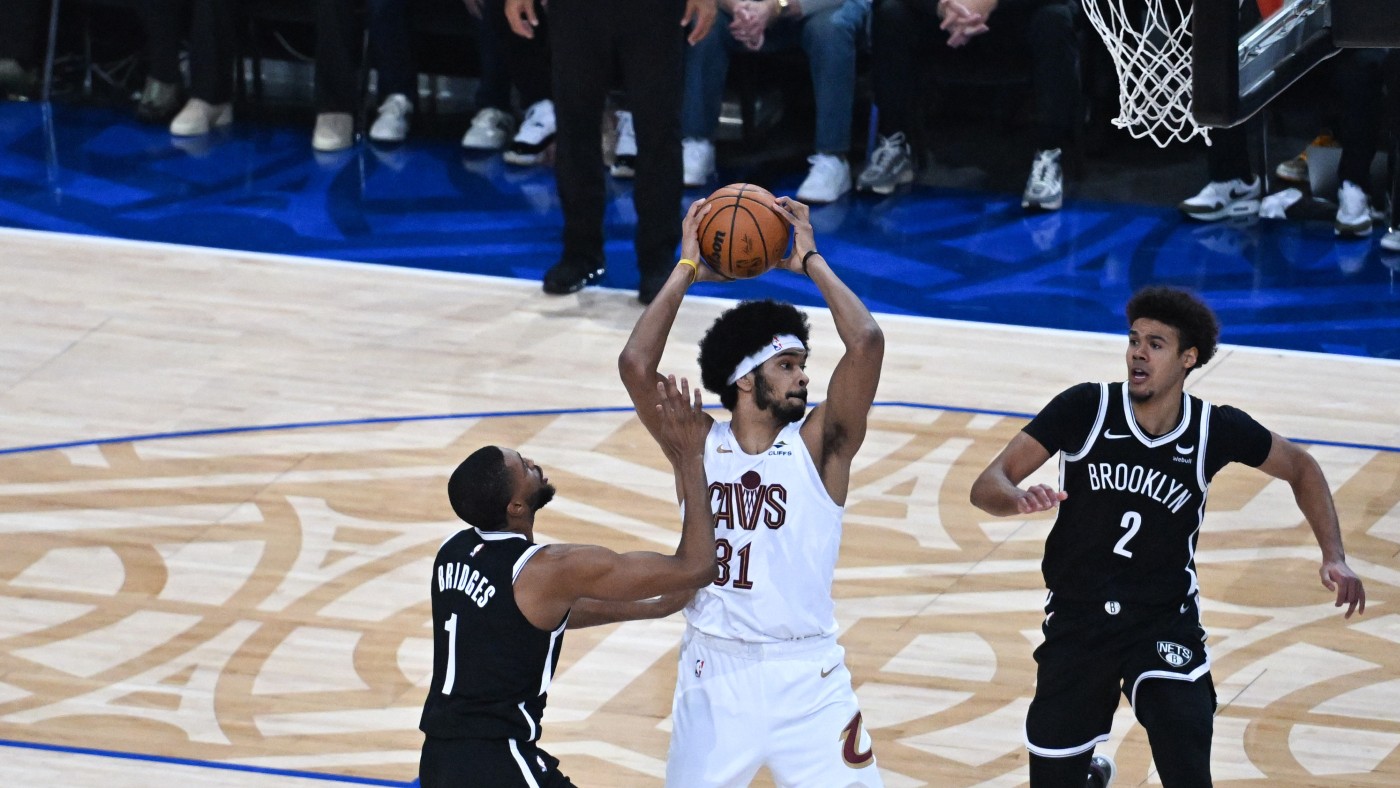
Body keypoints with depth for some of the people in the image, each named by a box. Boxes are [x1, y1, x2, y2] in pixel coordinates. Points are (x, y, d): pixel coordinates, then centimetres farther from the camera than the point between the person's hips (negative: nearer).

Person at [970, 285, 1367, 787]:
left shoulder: (1217, 430, -11)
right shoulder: (1085, 408, -14)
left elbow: (1300, 469, 9)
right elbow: (987, 485, -16)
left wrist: (1334, 557, -4)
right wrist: (1019, 499, -40)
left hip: (1165, 623, -1)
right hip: (1076, 619, 1)